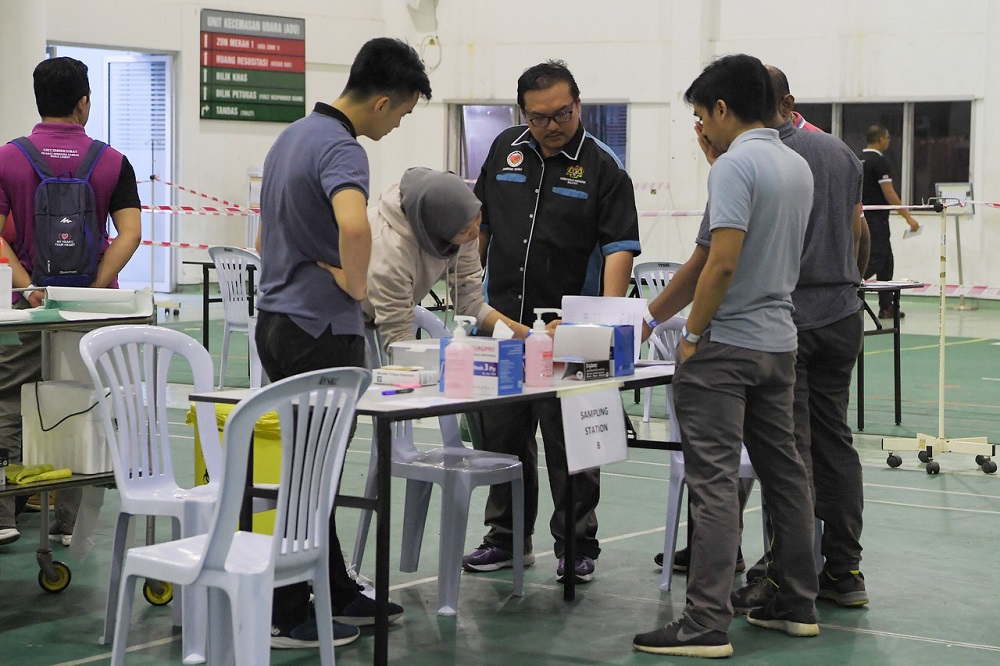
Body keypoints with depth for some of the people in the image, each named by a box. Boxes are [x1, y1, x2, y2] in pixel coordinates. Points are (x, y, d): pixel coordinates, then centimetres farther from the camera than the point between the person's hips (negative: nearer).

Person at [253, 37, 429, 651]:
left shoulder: (294, 135, 12)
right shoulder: (342, 150, -19)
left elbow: (267, 236, 22)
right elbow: (354, 226, -40)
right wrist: (357, 284, -22)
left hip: (278, 320, 10)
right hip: (322, 331, -10)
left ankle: (338, 594, 26)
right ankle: (288, 617, 5)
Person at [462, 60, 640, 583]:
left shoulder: (602, 167, -7)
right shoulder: (506, 150, 8)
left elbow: (620, 246, -13)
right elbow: (480, 225, 18)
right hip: (502, 323, 5)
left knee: (569, 446, 1)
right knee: (502, 438, 12)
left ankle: (576, 548, 12)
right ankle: (508, 538, 25)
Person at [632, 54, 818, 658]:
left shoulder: (736, 165, -15)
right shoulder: (799, 167, 13)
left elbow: (722, 263, -23)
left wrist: (692, 334, -11)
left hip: (726, 345, -9)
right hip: (779, 342, 9)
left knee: (715, 482, -9)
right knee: (784, 472, 14)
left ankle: (707, 624, -10)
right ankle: (798, 605, 22)